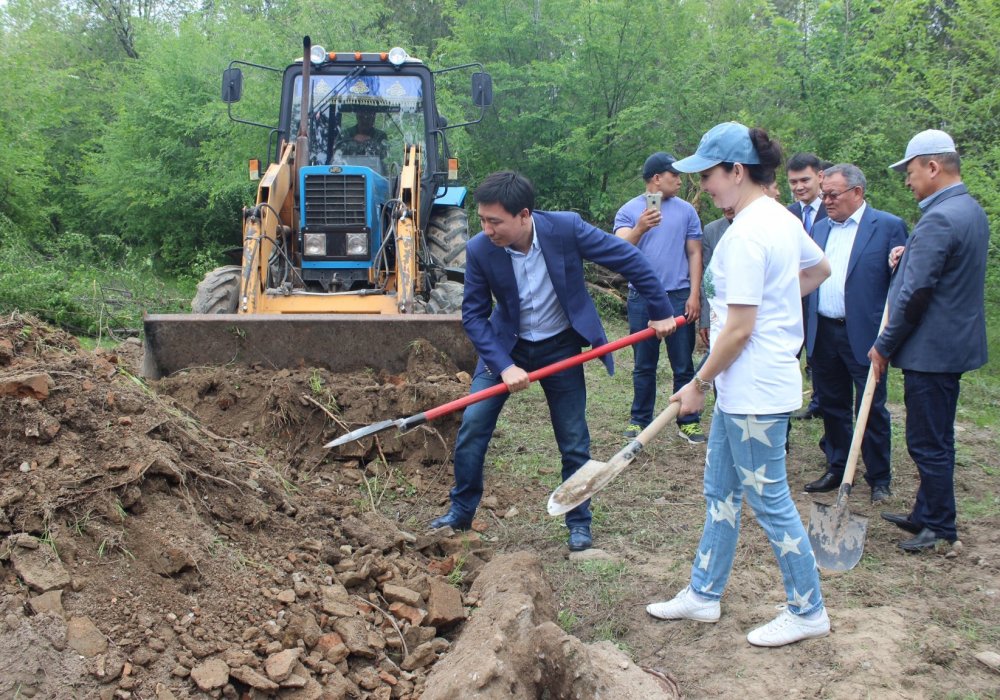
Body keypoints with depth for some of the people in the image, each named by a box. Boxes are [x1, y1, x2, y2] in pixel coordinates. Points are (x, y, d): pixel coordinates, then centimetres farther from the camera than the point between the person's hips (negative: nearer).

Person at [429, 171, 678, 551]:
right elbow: (474, 314, -13)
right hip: (506, 345, 1)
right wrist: (504, 366, -23)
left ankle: (579, 523, 24)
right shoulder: (479, 249, -21)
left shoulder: (566, 228, -25)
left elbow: (628, 259, -15)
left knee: (574, 441, 4)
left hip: (561, 347, -1)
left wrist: (661, 311, -9)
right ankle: (461, 512, 13)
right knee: (472, 424, -7)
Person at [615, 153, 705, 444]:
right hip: (642, 297, -1)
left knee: (683, 364, 4)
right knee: (643, 365, 8)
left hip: (678, 296, 1)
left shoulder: (686, 210, 5)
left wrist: (694, 294, -3)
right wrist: (640, 229, -32)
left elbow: (695, 254, 6)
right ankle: (640, 420, 17)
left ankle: (688, 421, 12)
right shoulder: (629, 210, 1)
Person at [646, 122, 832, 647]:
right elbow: (819, 270, 25)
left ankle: (808, 612, 18)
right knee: (720, 492, 17)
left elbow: (739, 330, -21)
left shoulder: (745, 235, -21)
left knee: (769, 501, 3)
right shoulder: (780, 219, 8)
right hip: (743, 388, 10)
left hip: (755, 391, -10)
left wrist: (698, 384, -11)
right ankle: (704, 595, 30)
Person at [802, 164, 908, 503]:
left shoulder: (888, 226, -4)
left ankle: (879, 479, 16)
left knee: (871, 409, 3)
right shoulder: (819, 229, 13)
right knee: (832, 406, 14)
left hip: (864, 334, -5)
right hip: (823, 333, 5)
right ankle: (837, 470, 27)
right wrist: (804, 327, 3)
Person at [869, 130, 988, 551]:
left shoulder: (939, 219, -21)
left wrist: (884, 345, -12)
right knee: (935, 437, 18)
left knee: (928, 442, 0)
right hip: (954, 343, 10)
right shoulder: (971, 210, 11)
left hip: (931, 349, -10)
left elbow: (915, 293, -22)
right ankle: (926, 514, 29)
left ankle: (940, 526, 11)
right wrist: (908, 257, 5)